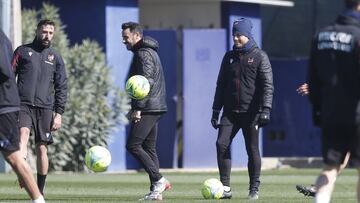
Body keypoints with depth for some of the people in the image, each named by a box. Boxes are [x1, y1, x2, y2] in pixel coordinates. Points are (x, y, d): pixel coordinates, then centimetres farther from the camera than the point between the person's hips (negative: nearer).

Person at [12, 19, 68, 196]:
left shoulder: (55, 58, 13)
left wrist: (59, 114, 4)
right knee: (23, 134, -28)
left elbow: (62, 88, 12)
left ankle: (40, 191, 10)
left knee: (42, 148, 2)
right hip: (23, 105, -2)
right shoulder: (23, 51, 9)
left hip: (45, 108, 2)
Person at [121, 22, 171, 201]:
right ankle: (156, 191, 7)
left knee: (133, 145, -10)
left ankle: (158, 180, -12)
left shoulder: (143, 54, -12)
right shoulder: (150, 52, 20)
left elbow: (146, 83, -21)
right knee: (149, 148, 10)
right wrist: (136, 107, 22)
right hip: (156, 108, 11)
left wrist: (137, 108, -22)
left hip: (147, 108, -10)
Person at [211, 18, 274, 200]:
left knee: (252, 150, 1)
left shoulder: (259, 56, -1)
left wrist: (265, 109, -18)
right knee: (221, 144, -10)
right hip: (230, 111, 4)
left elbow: (267, 85, -8)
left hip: (251, 112, -4)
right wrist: (216, 110, 12)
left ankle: (254, 189, 10)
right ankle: (225, 187, -7)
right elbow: (221, 84, 17)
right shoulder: (229, 57, 13)